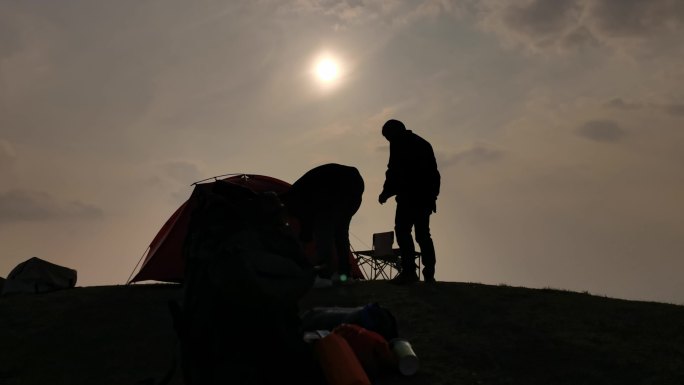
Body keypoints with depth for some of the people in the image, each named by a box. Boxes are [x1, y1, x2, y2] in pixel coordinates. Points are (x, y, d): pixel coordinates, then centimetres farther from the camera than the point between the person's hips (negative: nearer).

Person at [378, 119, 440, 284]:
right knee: (423, 234, 11)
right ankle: (429, 273, 8)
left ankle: (409, 271, -18)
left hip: (409, 196, -8)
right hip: (426, 197, 8)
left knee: (402, 230, -9)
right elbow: (434, 172, 24)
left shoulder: (398, 143, 0)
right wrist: (432, 196, 24)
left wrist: (386, 192, 0)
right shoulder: (423, 143, 25)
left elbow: (394, 170, -10)